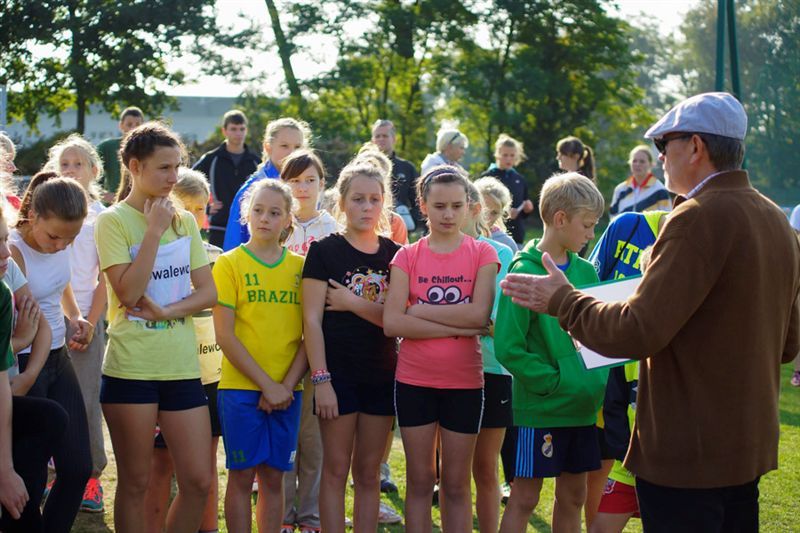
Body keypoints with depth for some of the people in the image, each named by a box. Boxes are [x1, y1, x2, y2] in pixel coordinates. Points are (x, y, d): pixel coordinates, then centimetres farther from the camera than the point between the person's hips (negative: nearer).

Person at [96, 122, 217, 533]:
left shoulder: (184, 221, 10)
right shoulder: (113, 221, -5)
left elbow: (208, 292, 6)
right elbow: (129, 292, -15)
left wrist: (167, 311, -11)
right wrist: (155, 230, -14)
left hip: (181, 367, 4)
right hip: (131, 367, -4)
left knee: (198, 481, 3)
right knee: (135, 483, 4)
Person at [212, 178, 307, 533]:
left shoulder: (299, 267, 7)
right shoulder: (230, 263, -1)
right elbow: (225, 335, -7)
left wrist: (287, 384, -8)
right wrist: (267, 384, -12)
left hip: (286, 392, 3)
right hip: (241, 387, -3)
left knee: (273, 477, 8)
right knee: (241, 476, 1)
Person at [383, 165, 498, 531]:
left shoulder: (482, 254, -1)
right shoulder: (407, 257, 1)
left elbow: (479, 313, -17)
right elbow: (392, 323, -11)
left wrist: (417, 310, -13)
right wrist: (458, 326, -16)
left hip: (464, 382, -1)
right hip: (414, 381, 1)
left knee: (456, 484, 9)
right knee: (419, 480, 9)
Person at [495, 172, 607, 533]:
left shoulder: (585, 272, 7)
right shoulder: (525, 271, -12)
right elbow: (507, 347, -17)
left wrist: (598, 380, -2)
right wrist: (553, 381, -19)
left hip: (583, 406, 6)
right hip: (540, 407, -6)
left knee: (573, 496, 13)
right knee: (524, 496, 0)